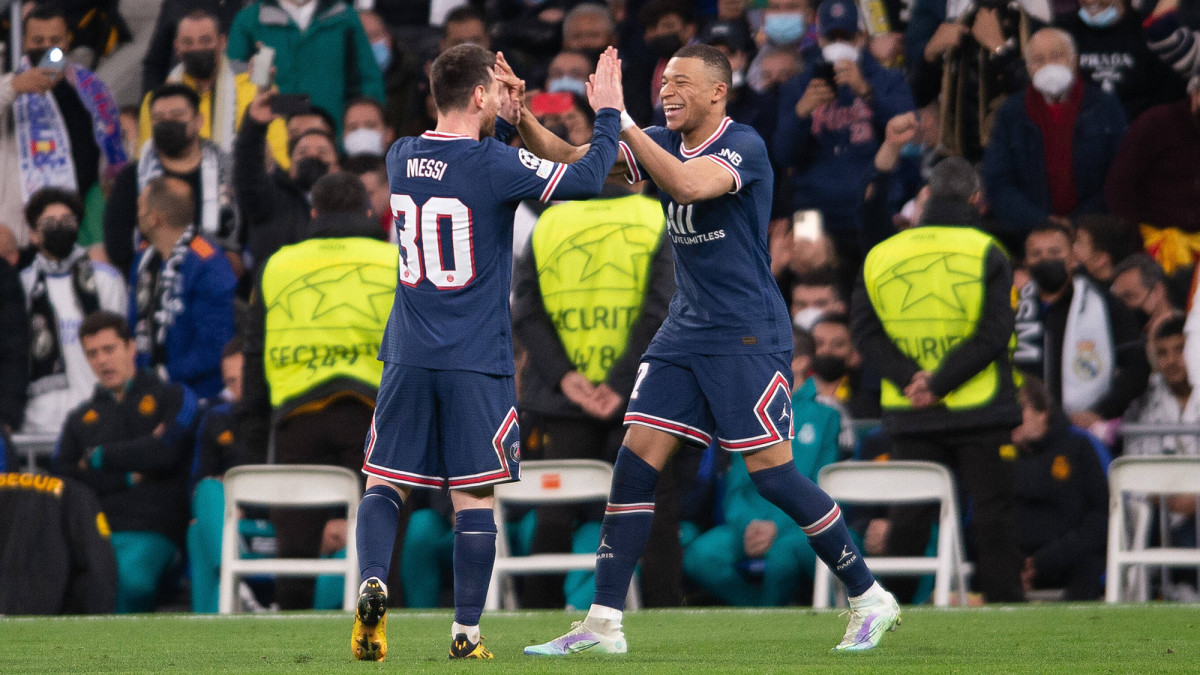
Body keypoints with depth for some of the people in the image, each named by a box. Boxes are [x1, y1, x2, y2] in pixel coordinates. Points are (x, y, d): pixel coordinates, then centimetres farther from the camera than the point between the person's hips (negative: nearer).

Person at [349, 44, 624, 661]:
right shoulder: (494, 164, -13)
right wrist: (607, 114, 6)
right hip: (477, 362, -4)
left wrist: (505, 118, 22)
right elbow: (587, 180, -7)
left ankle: (372, 583, -17)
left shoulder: (400, 158, 4)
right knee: (473, 496, 3)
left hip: (408, 357, 4)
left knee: (383, 484, 8)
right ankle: (466, 634, 4)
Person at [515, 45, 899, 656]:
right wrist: (521, 117, -14)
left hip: (747, 336, -7)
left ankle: (870, 600, 6)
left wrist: (622, 121, -32)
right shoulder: (662, 144, 8)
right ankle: (602, 624, 0)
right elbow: (569, 162, 3)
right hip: (684, 333, 7)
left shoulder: (744, 146, -14)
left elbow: (691, 184, -33)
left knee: (771, 474, -8)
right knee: (635, 463, -2)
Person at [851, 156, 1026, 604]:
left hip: (909, 416, 3)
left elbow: (864, 330, -1)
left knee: (909, 517, 8)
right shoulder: (986, 253, -5)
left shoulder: (881, 256, 5)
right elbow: (993, 332, -14)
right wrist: (938, 383, -14)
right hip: (979, 414, -3)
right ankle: (1003, 604, -1)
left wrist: (909, 379, -10)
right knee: (992, 512, 2)